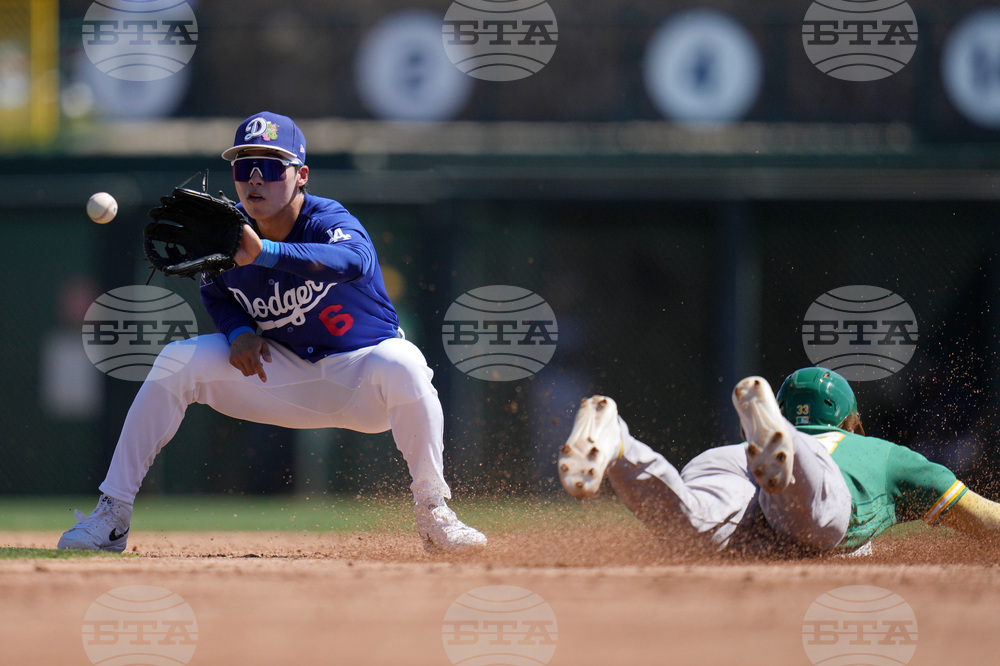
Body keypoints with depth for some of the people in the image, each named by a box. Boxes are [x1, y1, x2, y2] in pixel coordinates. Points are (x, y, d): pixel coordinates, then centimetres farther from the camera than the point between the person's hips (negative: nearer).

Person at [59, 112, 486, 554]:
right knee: (180, 360, -14)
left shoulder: (328, 222, -25)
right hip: (282, 375, 4)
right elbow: (215, 293, 12)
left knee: (400, 364, -38)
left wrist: (263, 253, -64)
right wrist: (239, 331, -13)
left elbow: (353, 261, -51)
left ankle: (432, 511, -20)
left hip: (357, 378, -4)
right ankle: (112, 515, -8)